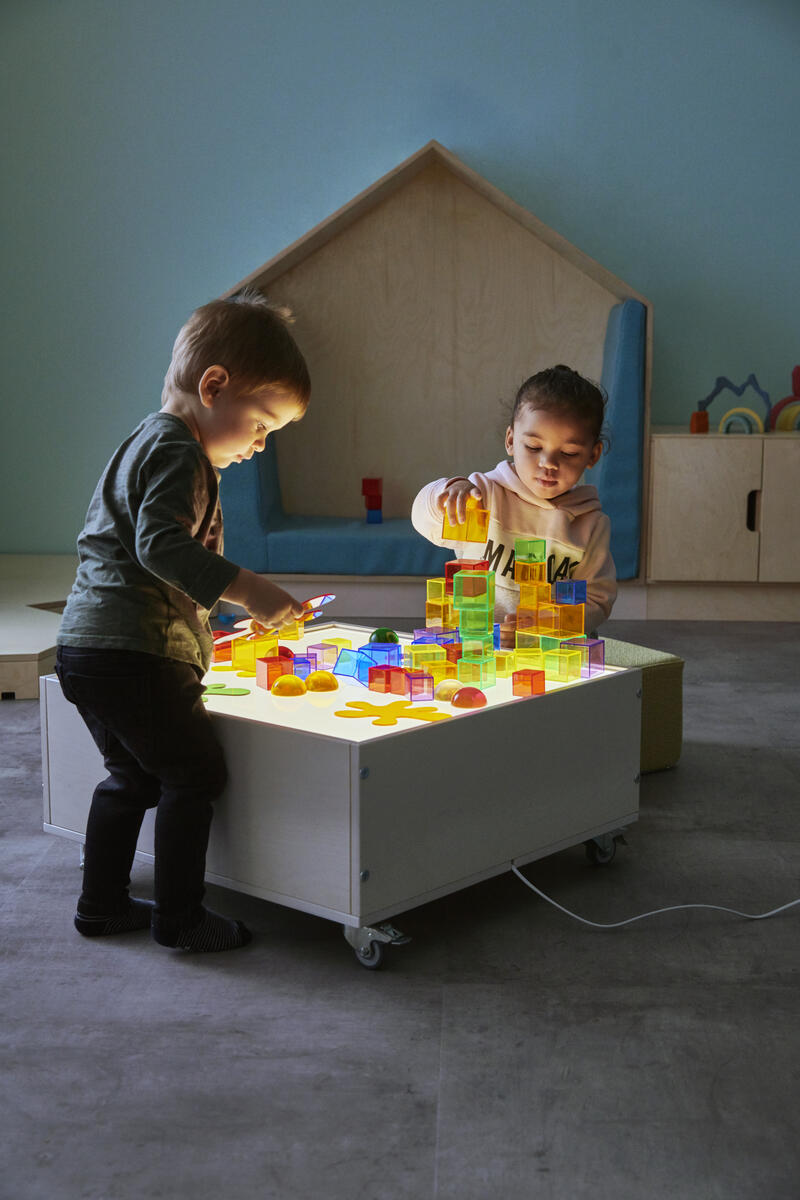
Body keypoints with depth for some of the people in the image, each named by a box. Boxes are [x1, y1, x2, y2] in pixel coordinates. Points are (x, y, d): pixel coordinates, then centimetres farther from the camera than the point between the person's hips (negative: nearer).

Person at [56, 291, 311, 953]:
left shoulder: (146, 444, 22)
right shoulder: (178, 453, -12)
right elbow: (161, 545, -26)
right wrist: (247, 588, -27)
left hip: (85, 648, 10)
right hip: (135, 651, -10)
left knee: (133, 774, 20)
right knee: (194, 771, 1)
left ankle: (102, 904, 28)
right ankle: (179, 916, 8)